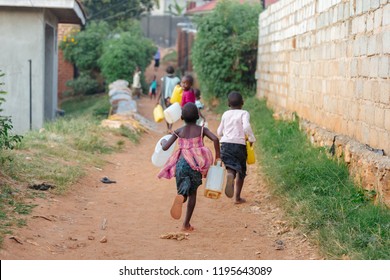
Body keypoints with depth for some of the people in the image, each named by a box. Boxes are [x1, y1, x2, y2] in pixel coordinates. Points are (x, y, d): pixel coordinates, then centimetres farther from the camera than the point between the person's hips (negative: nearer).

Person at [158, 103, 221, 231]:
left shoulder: (179, 131, 6)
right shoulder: (201, 130, 3)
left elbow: (165, 147, 1)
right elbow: (215, 139, -13)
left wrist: (163, 142, 24)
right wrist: (217, 156, -2)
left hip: (181, 163, 0)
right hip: (196, 164, 0)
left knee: (183, 192, 7)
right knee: (193, 192, 15)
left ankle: (180, 197, -35)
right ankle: (186, 224, 11)